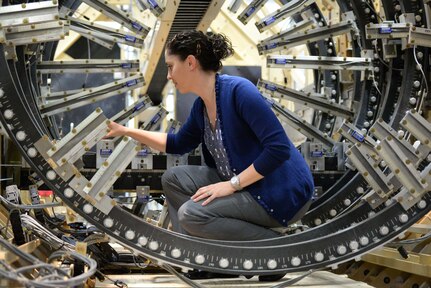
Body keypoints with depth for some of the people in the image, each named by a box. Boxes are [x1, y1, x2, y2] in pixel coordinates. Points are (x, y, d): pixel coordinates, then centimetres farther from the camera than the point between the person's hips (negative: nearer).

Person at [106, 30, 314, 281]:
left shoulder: (238, 91, -21)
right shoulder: (201, 106, 5)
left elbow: (279, 148, -26)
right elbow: (178, 144, 24)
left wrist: (232, 184, -22)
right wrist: (127, 131, 19)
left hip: (281, 190, -9)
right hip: (242, 182, 9)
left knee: (192, 213, -19)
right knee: (173, 179, 7)